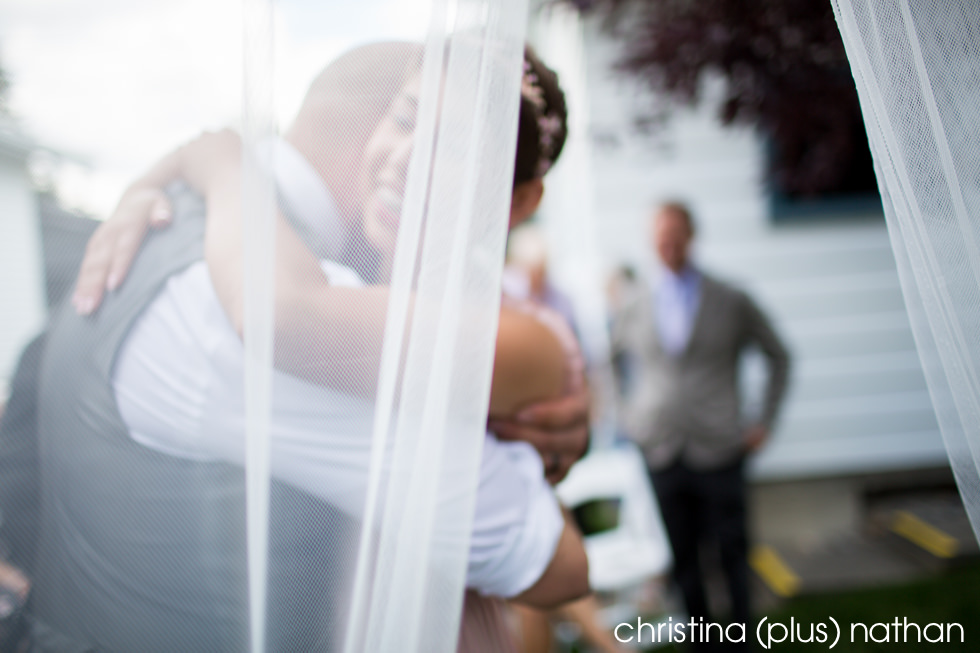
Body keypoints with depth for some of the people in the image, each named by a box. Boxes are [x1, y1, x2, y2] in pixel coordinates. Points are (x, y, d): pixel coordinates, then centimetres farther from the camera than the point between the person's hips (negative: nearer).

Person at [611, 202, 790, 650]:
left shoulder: (731, 301, 1)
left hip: (718, 449, -1)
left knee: (733, 550, 5)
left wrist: (765, 421, 4)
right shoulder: (635, 301, 4)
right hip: (660, 450, 1)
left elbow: (778, 355, 11)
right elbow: (614, 351, 20)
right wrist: (631, 411, 11)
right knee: (682, 557, 6)